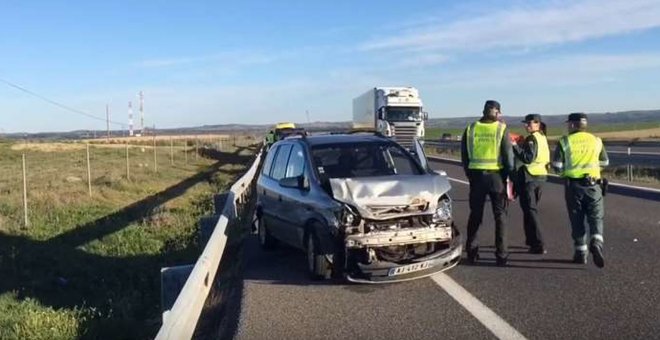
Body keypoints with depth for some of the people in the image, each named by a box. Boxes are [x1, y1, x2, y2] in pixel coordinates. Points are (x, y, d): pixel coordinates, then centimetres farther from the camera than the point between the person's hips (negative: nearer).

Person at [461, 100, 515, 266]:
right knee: (500, 216, 6)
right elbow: (508, 155, -6)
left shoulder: (470, 129, 4)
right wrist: (509, 175, 6)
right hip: (496, 175, -3)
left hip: (476, 175, 3)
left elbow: (464, 155, 7)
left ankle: (472, 252, 17)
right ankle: (501, 255, 5)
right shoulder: (501, 129, -5)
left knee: (475, 215, 13)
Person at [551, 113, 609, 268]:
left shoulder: (565, 141, -3)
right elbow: (605, 162, 17)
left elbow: (556, 165, -6)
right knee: (596, 217, 5)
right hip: (593, 184, 1)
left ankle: (581, 253, 12)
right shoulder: (596, 140, 6)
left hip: (573, 184, -1)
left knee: (577, 220, 8)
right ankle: (596, 243, -20)